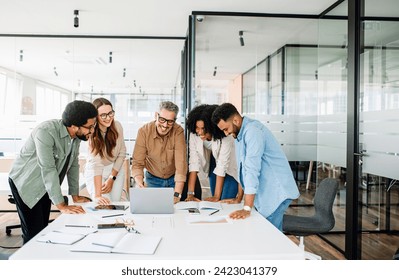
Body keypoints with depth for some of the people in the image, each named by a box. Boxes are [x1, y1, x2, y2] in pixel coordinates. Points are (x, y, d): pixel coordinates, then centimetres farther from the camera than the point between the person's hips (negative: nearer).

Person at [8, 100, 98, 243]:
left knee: (43, 230, 10)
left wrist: (75, 196, 3)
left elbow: (73, 164, 2)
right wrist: (61, 205, -31)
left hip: (45, 186, 7)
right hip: (26, 183, -7)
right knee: (34, 233, -7)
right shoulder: (46, 132, -30)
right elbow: (48, 170, -32)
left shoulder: (77, 135, -7)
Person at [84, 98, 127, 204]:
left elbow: (122, 153, -4)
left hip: (116, 170, 3)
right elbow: (96, 163, -34)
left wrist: (111, 178, -9)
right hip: (95, 174, -3)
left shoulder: (117, 126, -13)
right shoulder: (91, 132, -26)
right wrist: (97, 195, -38)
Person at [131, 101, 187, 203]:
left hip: (174, 179, 0)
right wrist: (140, 185, -38)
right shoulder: (144, 131, -19)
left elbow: (181, 162, -27)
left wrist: (177, 194, -36)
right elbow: (137, 163, -19)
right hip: (153, 180, 0)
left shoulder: (178, 131, -21)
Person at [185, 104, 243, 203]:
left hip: (231, 165, -4)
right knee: (215, 202, 8)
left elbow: (222, 166, -33)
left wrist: (216, 196, -31)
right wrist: (190, 194, -29)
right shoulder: (194, 134, -23)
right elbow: (194, 162, -25)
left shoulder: (224, 137, -35)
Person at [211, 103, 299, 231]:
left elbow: (252, 169, -27)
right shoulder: (240, 134, 9)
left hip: (276, 192, -9)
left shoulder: (253, 131, -20)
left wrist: (247, 209, -29)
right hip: (264, 193, 9)